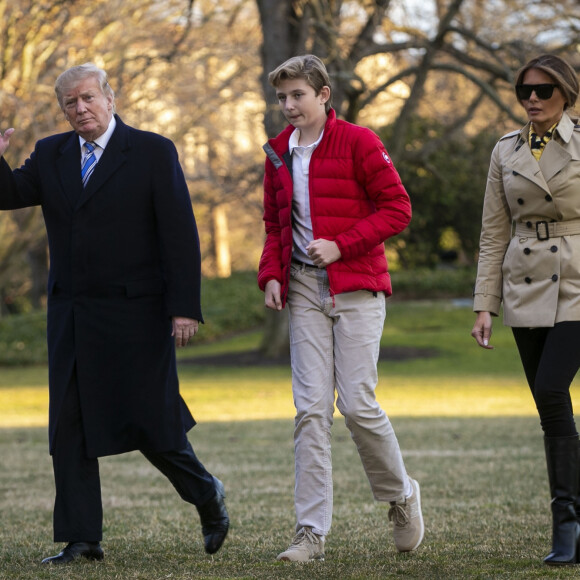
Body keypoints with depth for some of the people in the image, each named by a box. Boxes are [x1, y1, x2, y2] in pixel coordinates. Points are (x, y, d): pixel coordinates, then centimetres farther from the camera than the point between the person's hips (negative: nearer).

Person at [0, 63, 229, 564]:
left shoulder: (153, 152, -4)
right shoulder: (51, 155, 10)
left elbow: (181, 234, -7)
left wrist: (185, 307, -14)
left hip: (134, 313, -5)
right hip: (71, 313, 5)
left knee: (148, 423, -2)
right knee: (70, 427, 2)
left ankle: (206, 494, 25)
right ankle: (82, 539, 7)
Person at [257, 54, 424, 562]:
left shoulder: (358, 143, -5)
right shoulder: (279, 153, 12)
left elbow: (397, 208, -7)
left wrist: (341, 245, -15)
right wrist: (271, 275, 6)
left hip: (357, 289, -4)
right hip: (304, 291, 4)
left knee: (357, 404, -8)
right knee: (311, 409, -2)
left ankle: (401, 496, 19)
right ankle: (312, 533, -2)